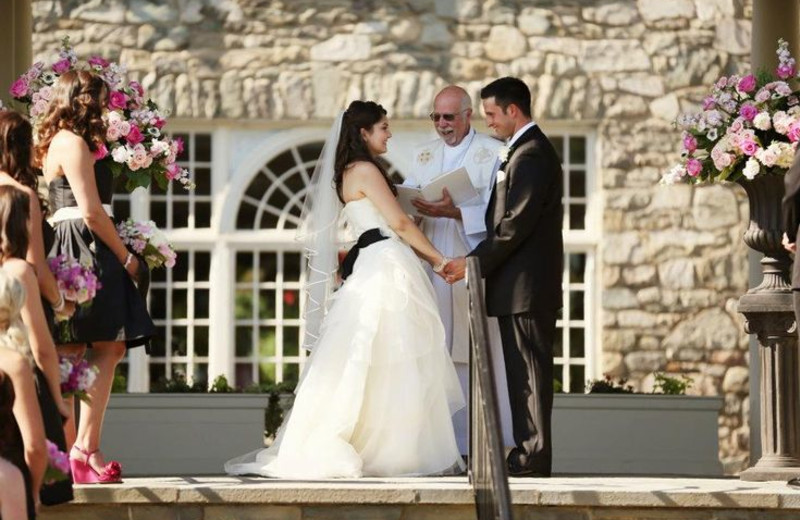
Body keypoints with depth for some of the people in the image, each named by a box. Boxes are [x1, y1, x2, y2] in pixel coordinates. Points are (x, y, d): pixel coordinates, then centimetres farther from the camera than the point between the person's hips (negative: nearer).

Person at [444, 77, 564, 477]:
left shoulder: (530, 155, -14)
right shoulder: (524, 151, 19)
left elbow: (517, 223, -20)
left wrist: (474, 262, -16)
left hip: (525, 286, -10)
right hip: (522, 284, 10)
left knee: (529, 370, -8)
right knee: (523, 370, 10)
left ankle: (533, 456, -6)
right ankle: (529, 454, 12)